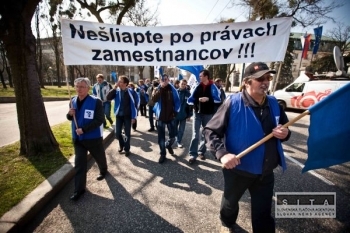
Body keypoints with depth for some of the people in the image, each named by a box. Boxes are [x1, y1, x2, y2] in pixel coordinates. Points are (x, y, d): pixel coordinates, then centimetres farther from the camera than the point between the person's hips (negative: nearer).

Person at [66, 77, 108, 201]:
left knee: (99, 157, 19)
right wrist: (70, 114, -10)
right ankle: (79, 189, 18)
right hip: (77, 138, 4)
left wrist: (84, 129, -27)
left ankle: (103, 171, 51)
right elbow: (71, 118, 14)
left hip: (93, 137, -4)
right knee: (79, 163, 6)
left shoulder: (96, 101, -18)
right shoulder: (73, 101, 2)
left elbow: (99, 120, -23)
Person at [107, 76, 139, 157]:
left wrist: (134, 116, -6)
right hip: (119, 115, 3)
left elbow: (135, 104, -5)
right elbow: (108, 98, -14)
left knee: (127, 133, 5)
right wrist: (114, 88, -19)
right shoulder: (117, 91, -2)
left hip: (128, 116, -2)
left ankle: (127, 149, 24)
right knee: (117, 133, 6)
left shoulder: (131, 92, -9)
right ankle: (121, 144, 35)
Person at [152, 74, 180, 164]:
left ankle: (168, 145, 39)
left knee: (173, 135, 5)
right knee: (161, 136, 4)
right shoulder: (157, 89, -1)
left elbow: (177, 101, 5)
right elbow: (154, 100, -18)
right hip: (160, 116, 0)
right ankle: (163, 154, 19)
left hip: (170, 116, 0)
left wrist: (175, 111, -4)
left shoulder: (172, 90, -1)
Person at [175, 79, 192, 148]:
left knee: (181, 130, 10)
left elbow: (190, 105, -4)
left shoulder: (188, 94, -6)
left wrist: (189, 115, -5)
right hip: (175, 114, 0)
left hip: (183, 115, 0)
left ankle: (178, 141, 27)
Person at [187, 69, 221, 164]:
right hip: (197, 113, 1)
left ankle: (201, 151, 28)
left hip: (208, 114, 0)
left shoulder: (213, 87, -4)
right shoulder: (197, 87, 3)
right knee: (195, 135, -2)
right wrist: (198, 100, -19)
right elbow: (189, 100, 1)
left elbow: (218, 99, -8)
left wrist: (208, 99, -22)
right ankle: (193, 154, 4)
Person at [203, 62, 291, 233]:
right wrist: (222, 153, -31)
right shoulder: (233, 103, -18)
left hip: (265, 172, 3)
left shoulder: (274, 104, -1)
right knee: (230, 202, 26)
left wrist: (285, 134, -12)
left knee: (263, 213, 17)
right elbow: (210, 131, -17)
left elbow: (285, 130, 12)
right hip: (237, 169, -2)